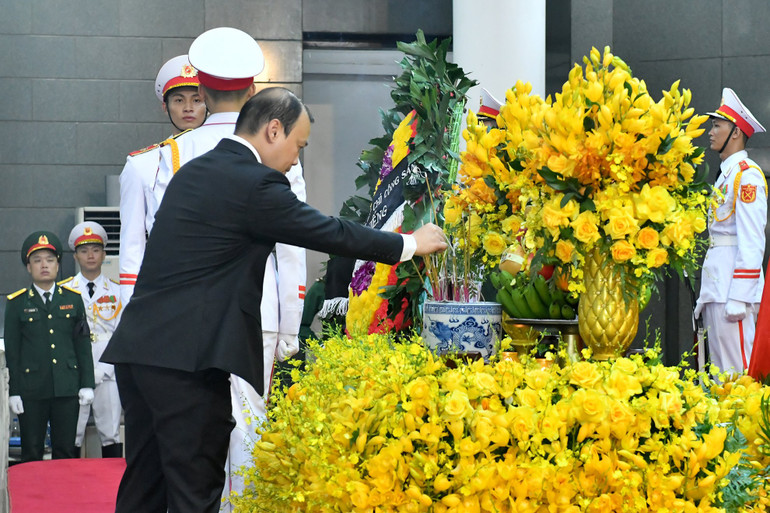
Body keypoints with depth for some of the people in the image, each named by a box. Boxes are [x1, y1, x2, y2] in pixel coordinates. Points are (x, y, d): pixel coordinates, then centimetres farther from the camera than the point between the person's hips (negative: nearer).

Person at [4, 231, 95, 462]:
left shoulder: (73, 299, 10)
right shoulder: (17, 303, 4)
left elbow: (83, 344, 10)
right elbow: (12, 350, 3)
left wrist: (87, 384, 3)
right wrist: (13, 391, -2)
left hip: (67, 389, 2)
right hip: (32, 390, -1)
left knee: (65, 451, 3)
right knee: (31, 454, 2)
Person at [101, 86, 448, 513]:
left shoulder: (193, 171, 17)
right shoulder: (255, 184, -10)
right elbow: (331, 234, -5)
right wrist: (410, 245, 9)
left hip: (137, 348, 9)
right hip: (186, 357, -9)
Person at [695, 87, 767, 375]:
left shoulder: (748, 174, -9)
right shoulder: (725, 175, 20)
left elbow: (752, 241, -16)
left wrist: (738, 297, -22)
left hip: (734, 286, -10)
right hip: (716, 286, 10)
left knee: (738, 372, -11)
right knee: (720, 372, 10)